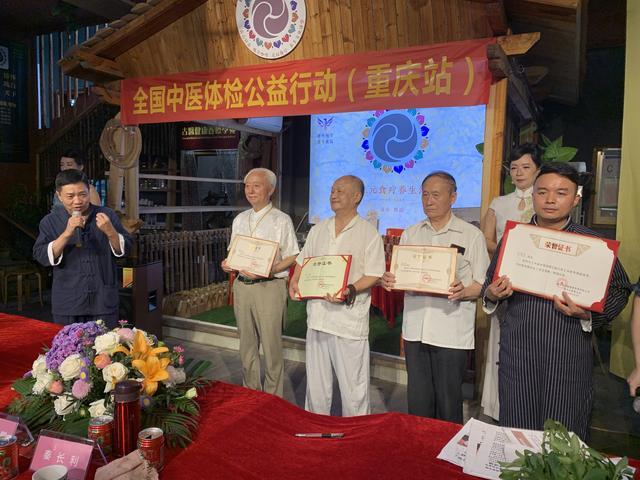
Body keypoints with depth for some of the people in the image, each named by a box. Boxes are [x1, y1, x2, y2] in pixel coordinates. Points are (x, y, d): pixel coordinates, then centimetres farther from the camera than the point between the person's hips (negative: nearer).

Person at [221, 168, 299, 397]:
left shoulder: (281, 220, -4)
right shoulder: (239, 220, 14)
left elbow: (292, 257, -8)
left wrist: (267, 271, -21)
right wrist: (228, 263, -1)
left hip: (269, 287, -6)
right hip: (242, 285, 6)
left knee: (271, 347, 0)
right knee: (247, 346, 14)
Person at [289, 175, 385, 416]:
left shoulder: (369, 233, -5)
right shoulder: (318, 230, 12)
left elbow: (374, 275, -10)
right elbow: (302, 261, 19)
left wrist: (349, 291, -24)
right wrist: (294, 282, 1)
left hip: (349, 316, -5)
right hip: (317, 313, 6)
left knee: (353, 383, 3)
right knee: (316, 379, 17)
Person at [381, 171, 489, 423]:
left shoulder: (471, 235, 1)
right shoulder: (410, 234, 13)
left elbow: (484, 285, -1)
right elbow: (399, 277, 16)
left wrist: (463, 291, -22)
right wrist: (389, 280, -7)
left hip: (452, 333, -3)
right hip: (416, 329, 4)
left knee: (448, 402, 5)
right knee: (417, 401, 12)